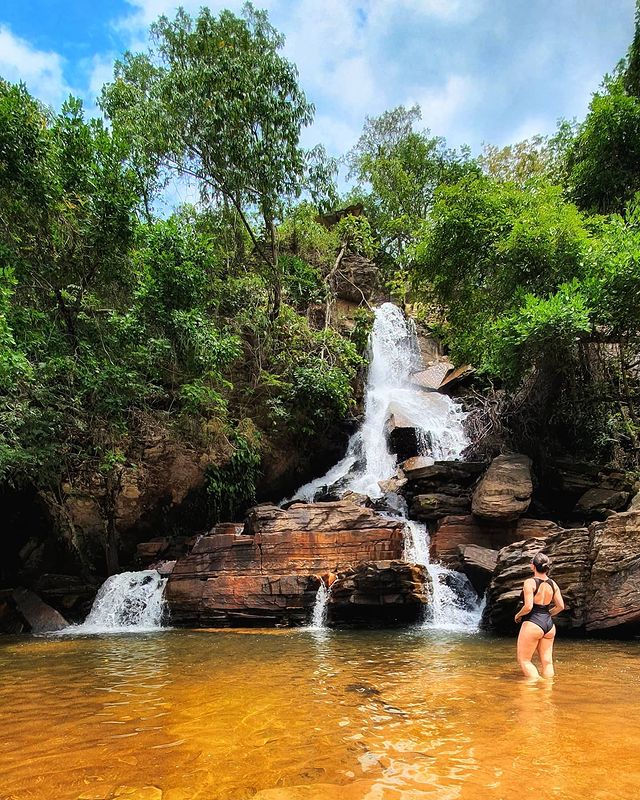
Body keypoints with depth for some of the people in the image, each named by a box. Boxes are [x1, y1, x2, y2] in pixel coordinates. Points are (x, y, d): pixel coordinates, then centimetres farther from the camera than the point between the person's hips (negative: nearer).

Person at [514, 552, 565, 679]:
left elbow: (528, 607, -18)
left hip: (533, 624, -7)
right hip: (549, 624, 7)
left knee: (524, 660, 4)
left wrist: (518, 615, 0)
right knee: (547, 662, 11)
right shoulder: (553, 584, 6)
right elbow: (560, 606, 7)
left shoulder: (530, 582, -13)